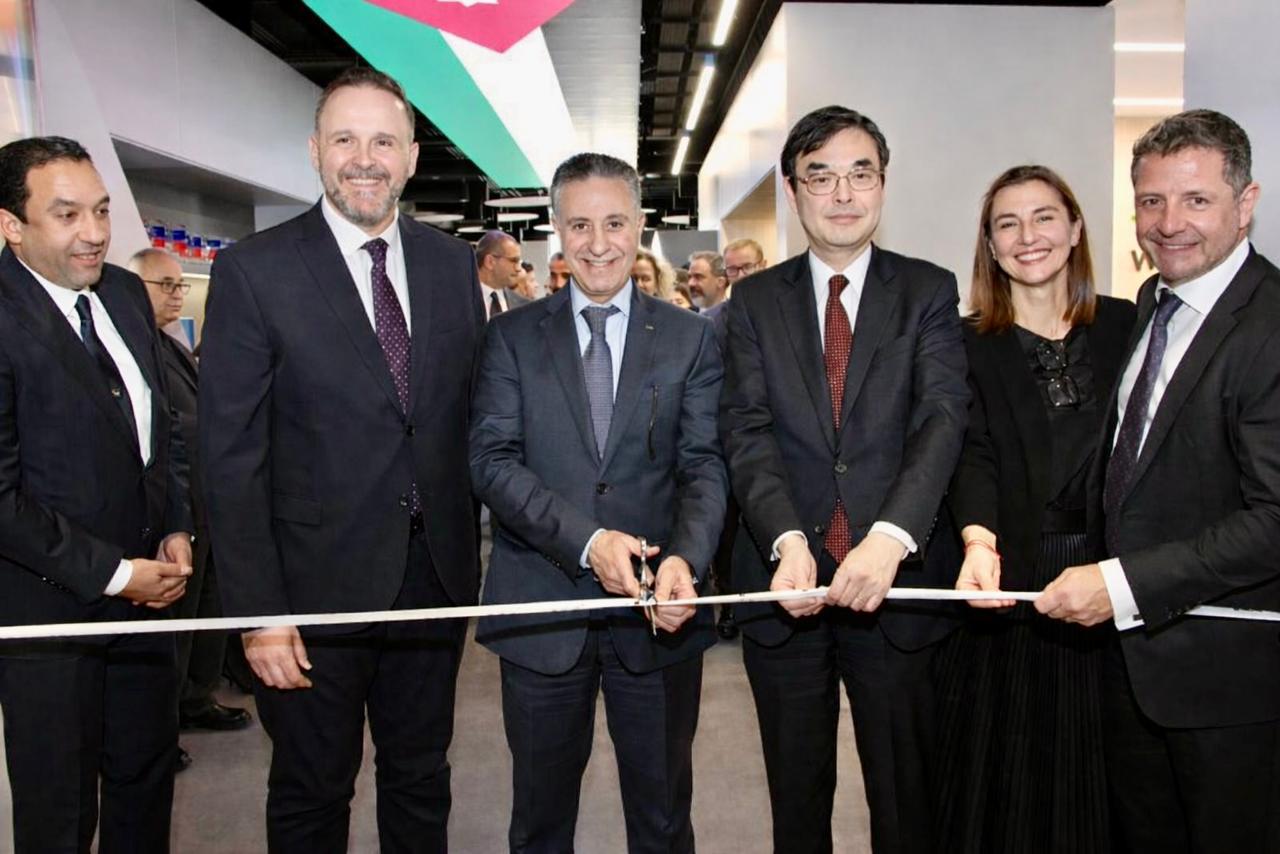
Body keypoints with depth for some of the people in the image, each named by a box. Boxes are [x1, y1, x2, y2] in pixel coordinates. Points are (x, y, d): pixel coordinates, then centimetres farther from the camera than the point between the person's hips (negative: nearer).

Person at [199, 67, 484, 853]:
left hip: (434, 578, 4)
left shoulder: (453, 264, 3)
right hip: (317, 588, -3)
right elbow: (232, 457, -10)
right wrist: (259, 611, -12)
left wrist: (470, 561, 5)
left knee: (421, 780, 21)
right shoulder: (254, 270, -9)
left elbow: (474, 418, 7)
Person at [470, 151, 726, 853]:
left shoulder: (690, 338, 3)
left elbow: (705, 466, -4)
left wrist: (684, 559, -24)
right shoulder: (512, 336, 3)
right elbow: (492, 459, -7)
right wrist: (587, 541, -21)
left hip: (659, 612, 0)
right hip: (542, 610, 0)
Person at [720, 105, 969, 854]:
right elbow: (749, 431, -6)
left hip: (897, 583, -1)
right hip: (785, 588, 1)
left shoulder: (930, 292, 2)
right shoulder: (755, 304, 5)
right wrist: (788, 540, -23)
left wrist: (890, 537, -28)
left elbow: (942, 417, -11)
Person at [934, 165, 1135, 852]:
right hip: (1005, 596, -1)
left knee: (1097, 791, 12)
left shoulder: (1129, 327, 5)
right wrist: (979, 541, -30)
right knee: (999, 790, 8)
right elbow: (971, 456, -11)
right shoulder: (966, 345, 1)